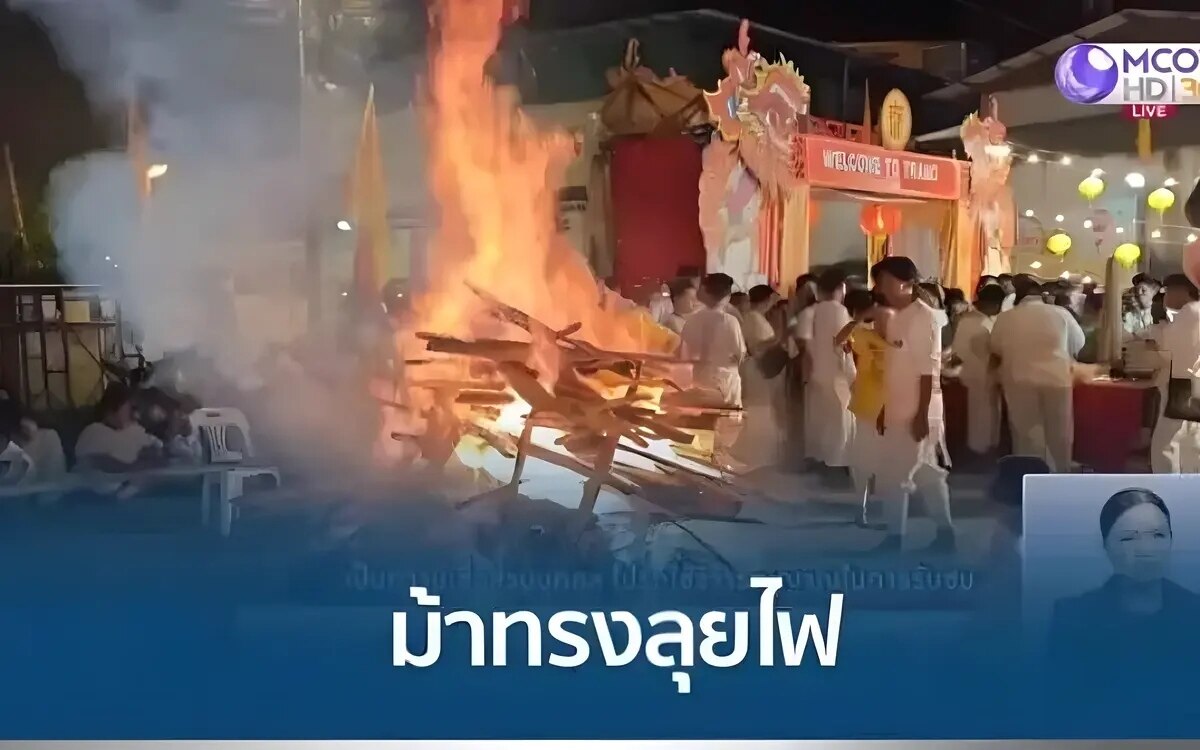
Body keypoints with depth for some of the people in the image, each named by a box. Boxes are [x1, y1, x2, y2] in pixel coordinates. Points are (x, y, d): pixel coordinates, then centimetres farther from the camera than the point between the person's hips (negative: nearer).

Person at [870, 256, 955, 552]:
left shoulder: (923, 317, -14)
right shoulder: (897, 318, 12)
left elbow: (928, 371, -18)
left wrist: (922, 414, -21)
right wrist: (885, 409, 16)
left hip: (917, 414, -9)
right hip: (898, 412, 9)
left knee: (895, 475, -5)